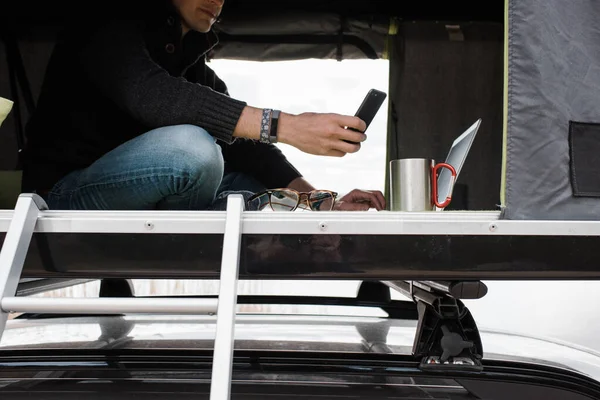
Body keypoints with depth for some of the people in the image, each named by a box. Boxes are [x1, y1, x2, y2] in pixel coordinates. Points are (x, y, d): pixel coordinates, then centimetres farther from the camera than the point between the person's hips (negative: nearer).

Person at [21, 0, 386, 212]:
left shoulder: (198, 72, 12)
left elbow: (244, 145, 2)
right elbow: (151, 96, -31)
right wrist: (284, 125, -39)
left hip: (140, 203, 7)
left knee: (268, 182, 2)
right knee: (191, 148, -33)